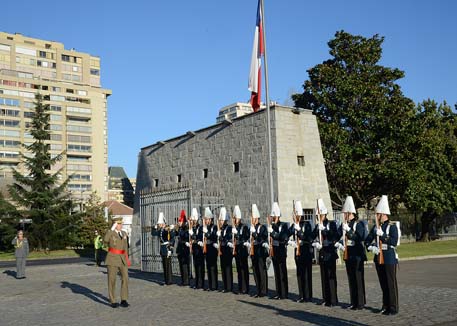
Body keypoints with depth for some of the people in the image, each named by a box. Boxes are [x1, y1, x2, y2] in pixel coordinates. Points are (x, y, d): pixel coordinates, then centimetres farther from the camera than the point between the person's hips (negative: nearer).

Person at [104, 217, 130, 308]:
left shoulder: (124, 233, 12)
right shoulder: (110, 233, -4)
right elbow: (105, 240, -28)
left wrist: (127, 259, 17)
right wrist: (112, 229, -25)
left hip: (123, 259, 4)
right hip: (112, 259, -4)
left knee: (125, 278, -4)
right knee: (112, 279, -1)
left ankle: (124, 300, 4)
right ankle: (113, 301, 8)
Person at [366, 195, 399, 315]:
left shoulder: (392, 226, -6)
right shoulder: (376, 227, 10)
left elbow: (394, 242, -16)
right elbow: (367, 240, 9)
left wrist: (382, 234, -23)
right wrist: (371, 247, -11)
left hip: (389, 259, -5)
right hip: (378, 259, 5)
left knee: (391, 283, -1)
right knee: (383, 283, 12)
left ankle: (393, 307, 7)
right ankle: (385, 305, 22)